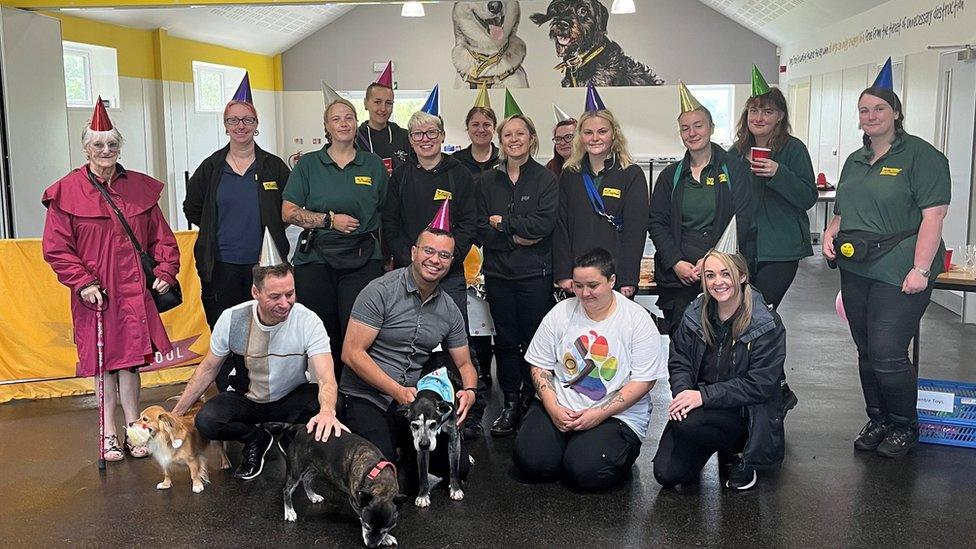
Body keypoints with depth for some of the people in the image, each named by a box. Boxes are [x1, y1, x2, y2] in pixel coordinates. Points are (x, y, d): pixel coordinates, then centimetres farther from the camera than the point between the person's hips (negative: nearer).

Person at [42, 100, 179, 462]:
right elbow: (56, 248, -3)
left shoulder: (141, 187, 6)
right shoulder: (67, 192, -4)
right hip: (95, 292, -2)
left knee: (130, 356, 4)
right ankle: (109, 433, 16)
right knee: (104, 359, 6)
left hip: (135, 289, 2)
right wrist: (82, 283, -10)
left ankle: (132, 428, 14)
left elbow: (161, 237, 11)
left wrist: (165, 271, 0)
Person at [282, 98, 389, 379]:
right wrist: (330, 219, -9)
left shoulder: (373, 165, 10)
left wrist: (389, 257, 4)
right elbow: (289, 212, 1)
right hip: (315, 260, 0)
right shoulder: (308, 164, 7)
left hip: (363, 261, 0)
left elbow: (386, 213, 13)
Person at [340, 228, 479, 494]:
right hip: (366, 399, -5)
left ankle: (405, 452, 19)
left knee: (458, 466, -9)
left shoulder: (450, 310, 6)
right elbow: (352, 353, -15)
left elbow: (464, 364, 14)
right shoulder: (380, 291, -12)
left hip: (414, 401, 5)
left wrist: (469, 391, -11)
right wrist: (398, 391, -22)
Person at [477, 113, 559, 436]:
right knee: (505, 340, 8)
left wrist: (502, 222, -9)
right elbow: (481, 230, 2)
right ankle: (510, 405, 18)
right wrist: (515, 238, -11)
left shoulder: (545, 179, 0)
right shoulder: (489, 183, 11)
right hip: (498, 273, 3)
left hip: (535, 275, -3)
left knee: (535, 339, -1)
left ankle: (532, 401, 12)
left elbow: (544, 224, -13)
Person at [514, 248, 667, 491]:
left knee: (585, 471, -24)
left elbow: (644, 380, -10)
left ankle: (621, 451, 9)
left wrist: (600, 414, -17)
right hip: (560, 406, 3)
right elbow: (540, 366, 5)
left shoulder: (637, 319, -7)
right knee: (530, 461, -18)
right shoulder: (561, 312, 3)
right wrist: (553, 408, -11)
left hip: (616, 414, -3)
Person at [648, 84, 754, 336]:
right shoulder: (671, 175, 12)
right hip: (676, 275, 2)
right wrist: (676, 263, -7)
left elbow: (742, 222, -3)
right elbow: (656, 222, 7)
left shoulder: (733, 169, 3)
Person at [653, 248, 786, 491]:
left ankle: (745, 462, -2)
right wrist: (682, 392, -19)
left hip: (744, 412, -4)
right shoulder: (695, 315, 3)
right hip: (699, 406, 4)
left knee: (688, 424, -32)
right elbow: (679, 363, 5)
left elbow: (760, 384, -17)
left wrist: (704, 395, -24)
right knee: (666, 474, -12)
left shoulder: (768, 324, -11)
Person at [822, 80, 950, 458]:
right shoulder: (855, 161, 16)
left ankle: (904, 426, 13)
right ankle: (878, 421, 28)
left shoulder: (921, 155, -6)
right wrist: (831, 233, 4)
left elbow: (933, 215, -13)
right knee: (867, 352, 13)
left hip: (899, 274, -7)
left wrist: (920, 270, -19)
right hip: (856, 270, 7)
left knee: (887, 354, -9)